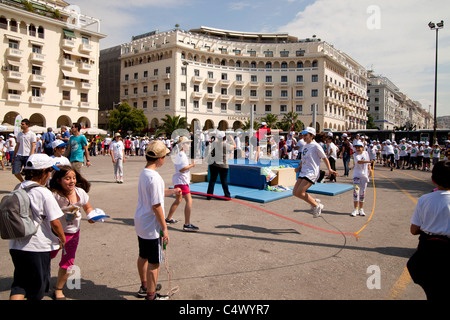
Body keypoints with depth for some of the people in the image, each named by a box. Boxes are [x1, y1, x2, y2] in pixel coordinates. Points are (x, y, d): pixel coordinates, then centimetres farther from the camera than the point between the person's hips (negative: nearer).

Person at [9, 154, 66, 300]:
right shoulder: (44, 193, -17)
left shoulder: (18, 189, 3)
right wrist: (62, 238, 2)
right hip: (37, 247, -6)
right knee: (37, 284, 14)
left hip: (15, 245, 6)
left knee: (19, 284, 16)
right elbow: (55, 222, -15)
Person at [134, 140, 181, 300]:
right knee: (154, 262, 5)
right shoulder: (154, 177, -25)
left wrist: (172, 191, 33)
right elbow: (156, 206, -25)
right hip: (151, 227, -10)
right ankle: (151, 296, 20)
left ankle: (144, 287, 42)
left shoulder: (143, 172, 5)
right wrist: (164, 228, -17)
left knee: (143, 257, 24)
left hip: (140, 223, 10)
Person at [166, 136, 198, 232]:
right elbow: (181, 169, -24)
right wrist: (191, 165, -15)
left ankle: (168, 219, 35)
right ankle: (187, 225, -17)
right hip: (181, 180, -12)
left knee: (178, 200, 23)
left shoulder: (181, 154, 17)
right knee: (189, 200, -15)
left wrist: (189, 165, 13)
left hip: (179, 180, 12)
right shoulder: (181, 155, -16)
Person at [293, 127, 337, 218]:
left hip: (312, 173, -8)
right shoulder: (305, 146, 16)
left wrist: (329, 169, -11)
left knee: (299, 192, -16)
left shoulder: (316, 146, -8)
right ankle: (314, 201, 19)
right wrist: (299, 167, 10)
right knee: (295, 192, 1)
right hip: (303, 172, 8)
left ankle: (317, 206, 4)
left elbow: (325, 158, -2)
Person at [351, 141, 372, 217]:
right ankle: (355, 210, -7)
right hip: (357, 174, -4)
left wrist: (370, 169, 2)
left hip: (365, 175, 4)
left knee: (362, 192, 7)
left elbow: (368, 163, 17)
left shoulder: (366, 153, 8)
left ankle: (361, 210, 16)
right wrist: (368, 161, -38)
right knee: (356, 191, -12)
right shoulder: (355, 155, -6)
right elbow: (359, 162, -26)